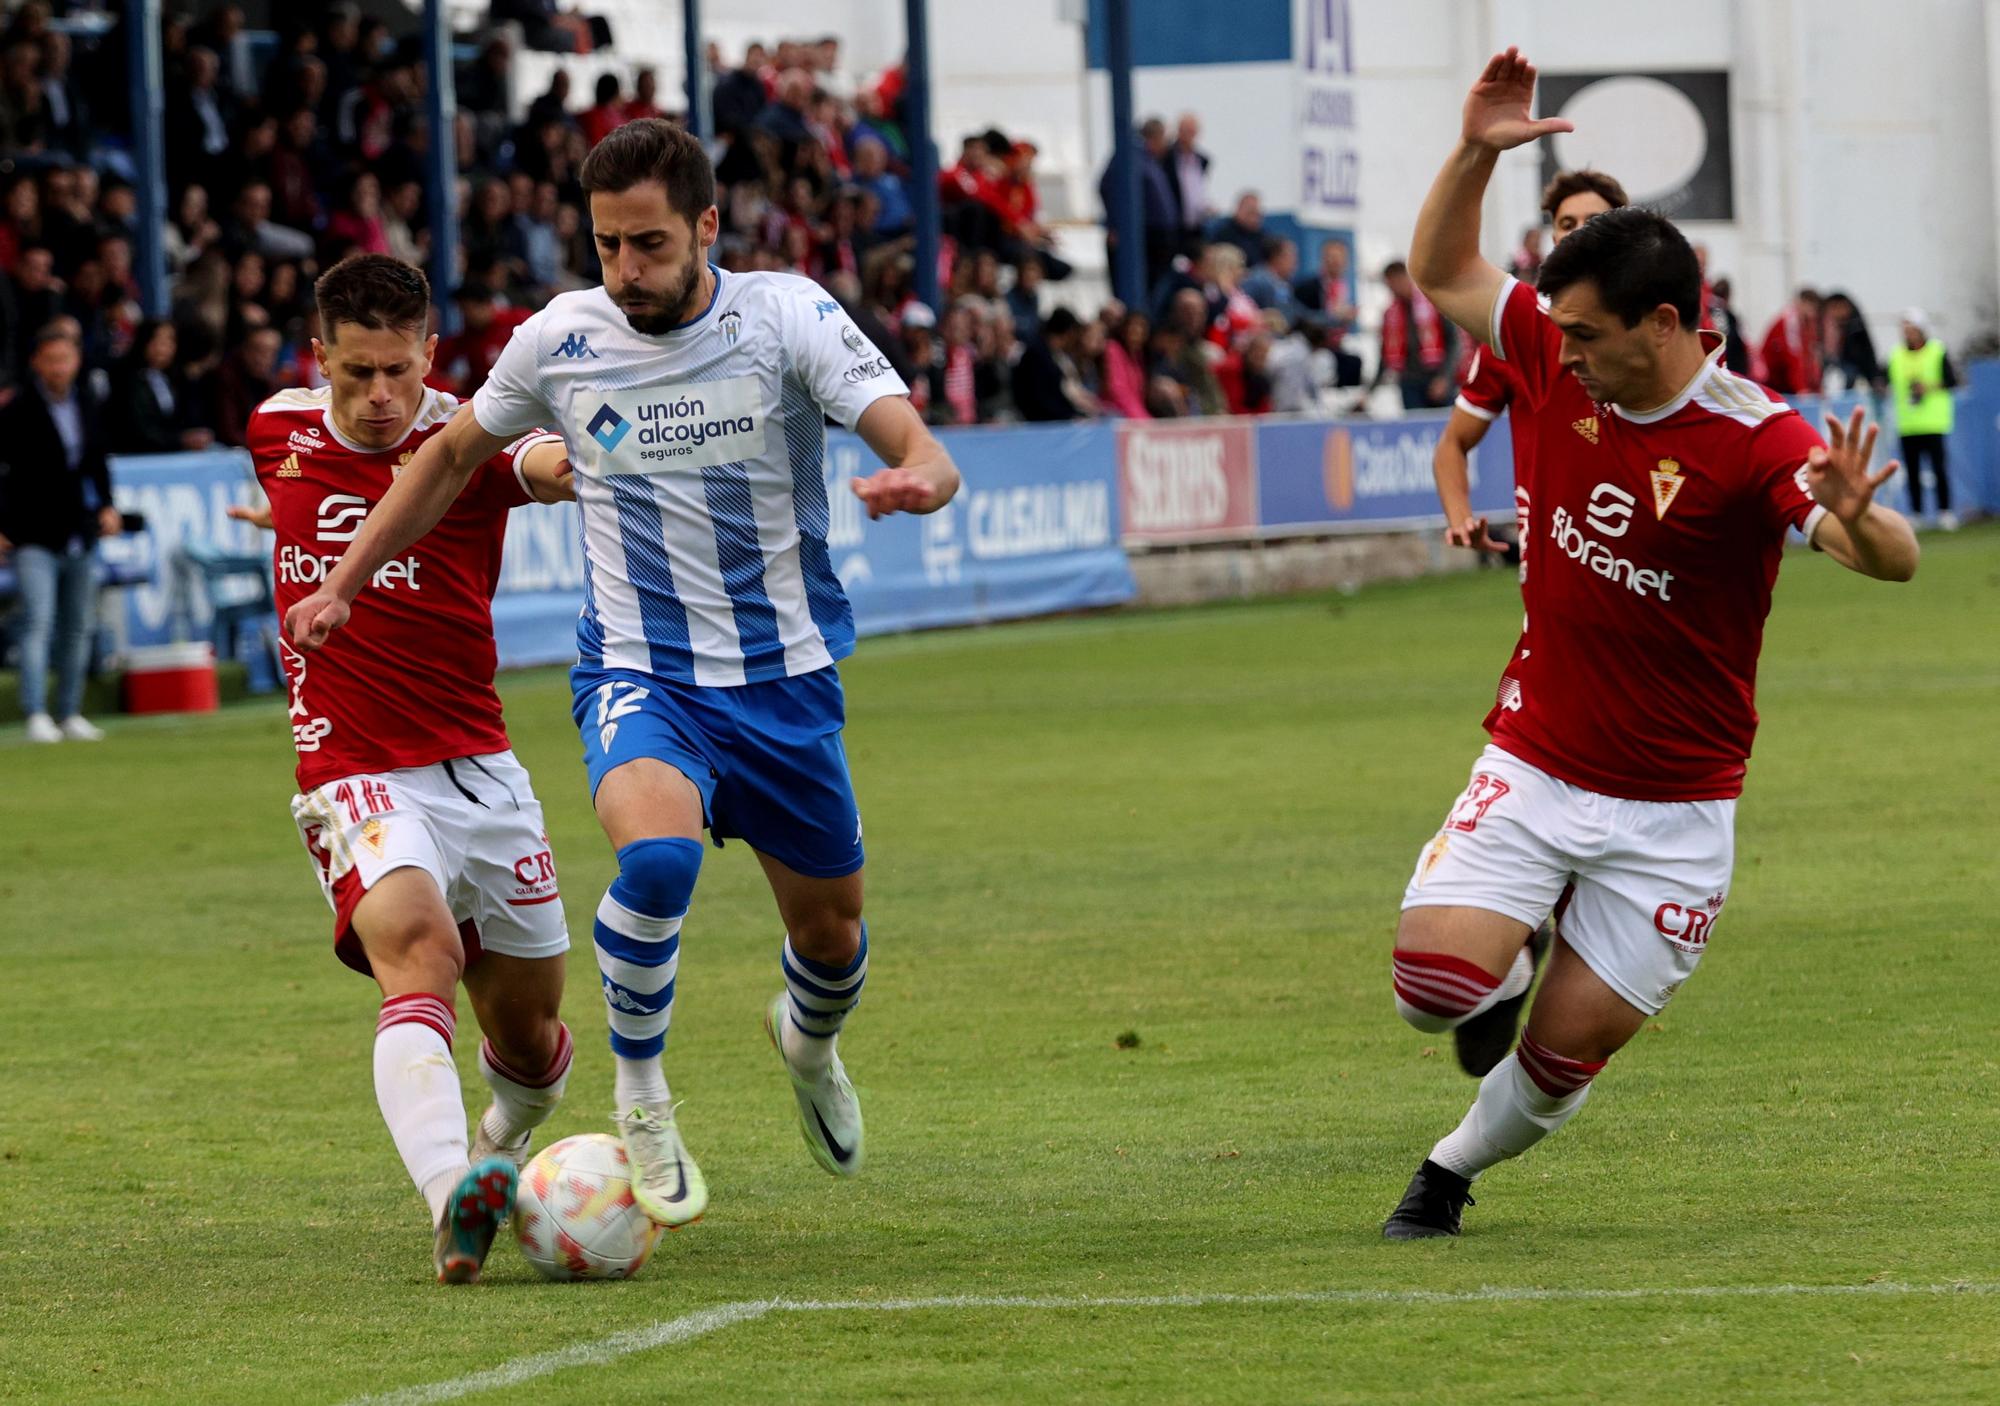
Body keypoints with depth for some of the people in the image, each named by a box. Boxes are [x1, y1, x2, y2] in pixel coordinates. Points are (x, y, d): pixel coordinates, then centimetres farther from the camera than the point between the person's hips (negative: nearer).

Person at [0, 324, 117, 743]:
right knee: (40, 620, -16)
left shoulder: (87, 405, 7)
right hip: (34, 537, -6)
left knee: (78, 627, 10)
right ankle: (36, 715, -19)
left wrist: (106, 505, 8)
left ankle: (70, 713, 18)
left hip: (80, 534, 6)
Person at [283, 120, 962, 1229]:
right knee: (658, 854, -32)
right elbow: (453, 453, 13)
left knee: (830, 931, 13)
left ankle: (808, 1038, 51)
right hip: (638, 671, -1)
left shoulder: (786, 317, -10)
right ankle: (639, 1098, -10)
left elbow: (920, 451, -19)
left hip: (784, 678, 1)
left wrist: (915, 480, -43)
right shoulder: (560, 339, -5)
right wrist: (343, 581, 13)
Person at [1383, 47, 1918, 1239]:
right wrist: (1476, 154, -8)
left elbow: (1892, 559, -31)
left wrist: (1855, 518, -54)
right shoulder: (1562, 366, -5)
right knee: (1437, 980, -16)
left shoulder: (1753, 442, -20)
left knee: (1572, 1046, 1)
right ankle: (1513, 954, 21)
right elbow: (1443, 276, 9)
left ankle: (1456, 1168, 31)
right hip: (1535, 769, 3)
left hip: (1674, 806, -3)